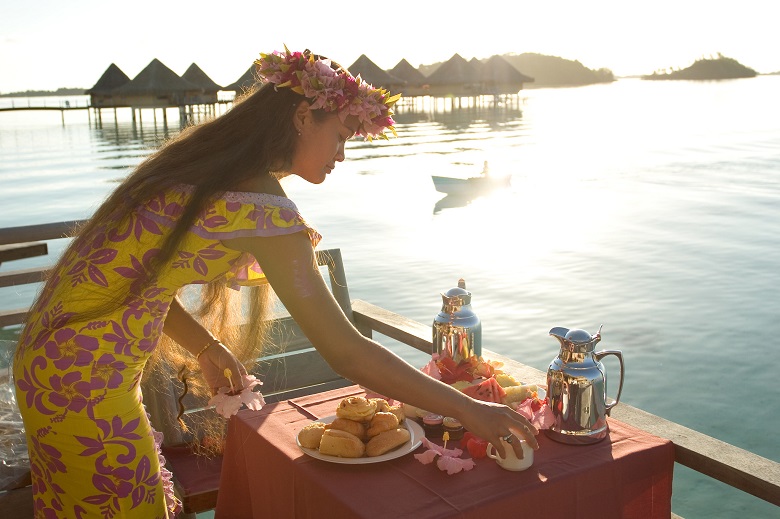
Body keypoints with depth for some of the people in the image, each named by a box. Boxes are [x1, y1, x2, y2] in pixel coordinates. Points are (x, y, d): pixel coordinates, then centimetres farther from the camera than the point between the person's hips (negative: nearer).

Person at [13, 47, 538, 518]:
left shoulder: (197, 162, 6)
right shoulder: (261, 204, -22)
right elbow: (346, 352, -22)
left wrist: (207, 347, 8)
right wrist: (466, 409, -15)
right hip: (88, 382, -9)